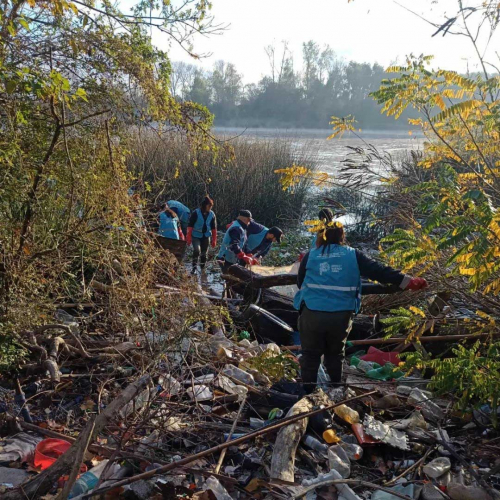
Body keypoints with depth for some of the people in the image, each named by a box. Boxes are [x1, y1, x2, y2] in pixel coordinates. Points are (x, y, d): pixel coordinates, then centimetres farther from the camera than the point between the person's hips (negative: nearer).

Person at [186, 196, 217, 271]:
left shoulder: (212, 214, 1)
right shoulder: (196, 213, -11)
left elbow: (214, 228, 7)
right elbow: (190, 226, -9)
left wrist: (214, 240, 5)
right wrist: (189, 237, -12)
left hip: (206, 236, 4)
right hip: (196, 236, -4)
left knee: (204, 253, 8)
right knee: (197, 250, -22)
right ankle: (194, 267, -11)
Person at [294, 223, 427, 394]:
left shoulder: (310, 256, 2)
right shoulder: (353, 255, 2)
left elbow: (300, 283, 11)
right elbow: (379, 271, -4)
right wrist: (408, 282, -4)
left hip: (312, 313, -1)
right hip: (341, 315, 2)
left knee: (311, 354, 12)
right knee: (335, 353, 22)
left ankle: (308, 392, 13)